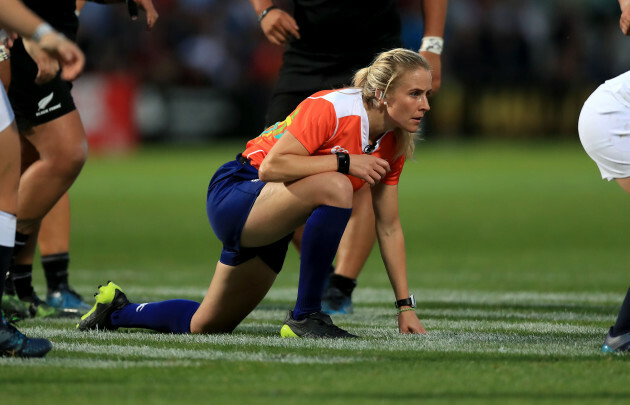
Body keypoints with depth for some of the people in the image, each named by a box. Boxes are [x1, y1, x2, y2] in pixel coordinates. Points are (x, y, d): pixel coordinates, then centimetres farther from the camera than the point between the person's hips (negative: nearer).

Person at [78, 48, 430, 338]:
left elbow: (389, 228, 5)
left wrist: (405, 305, 1)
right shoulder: (331, 108, -24)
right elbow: (271, 166, -31)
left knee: (206, 326, 13)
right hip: (235, 197, -8)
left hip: (269, 227, 8)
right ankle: (305, 317, -25)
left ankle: (118, 310, 39)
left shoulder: (394, 144, -2)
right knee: (335, 187, -35)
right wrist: (344, 161, -30)